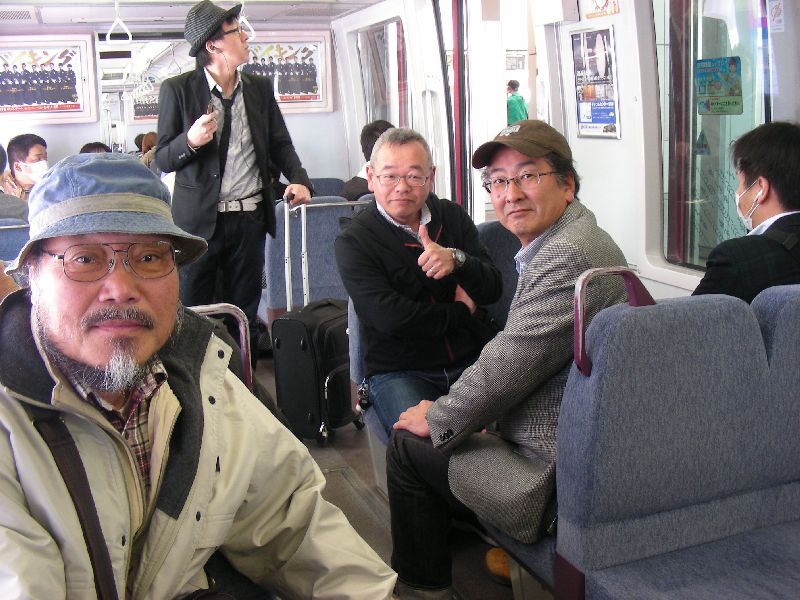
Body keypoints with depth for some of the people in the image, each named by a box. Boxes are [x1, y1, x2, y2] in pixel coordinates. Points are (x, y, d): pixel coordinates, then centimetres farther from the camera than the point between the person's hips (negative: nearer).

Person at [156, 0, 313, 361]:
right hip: (199, 221, -3)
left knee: (244, 317, 12)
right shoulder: (177, 90, -4)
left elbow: (280, 144, 12)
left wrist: (299, 180, -7)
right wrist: (190, 140, -24)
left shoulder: (260, 88, 8)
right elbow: (162, 160, -3)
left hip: (250, 219, 4)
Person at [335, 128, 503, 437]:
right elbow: (389, 317, -16)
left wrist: (457, 260, -19)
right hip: (399, 372, -3)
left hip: (472, 360, 4)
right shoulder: (353, 242, -4)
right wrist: (463, 312, -5)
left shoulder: (452, 216, 10)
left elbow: (493, 290, 3)